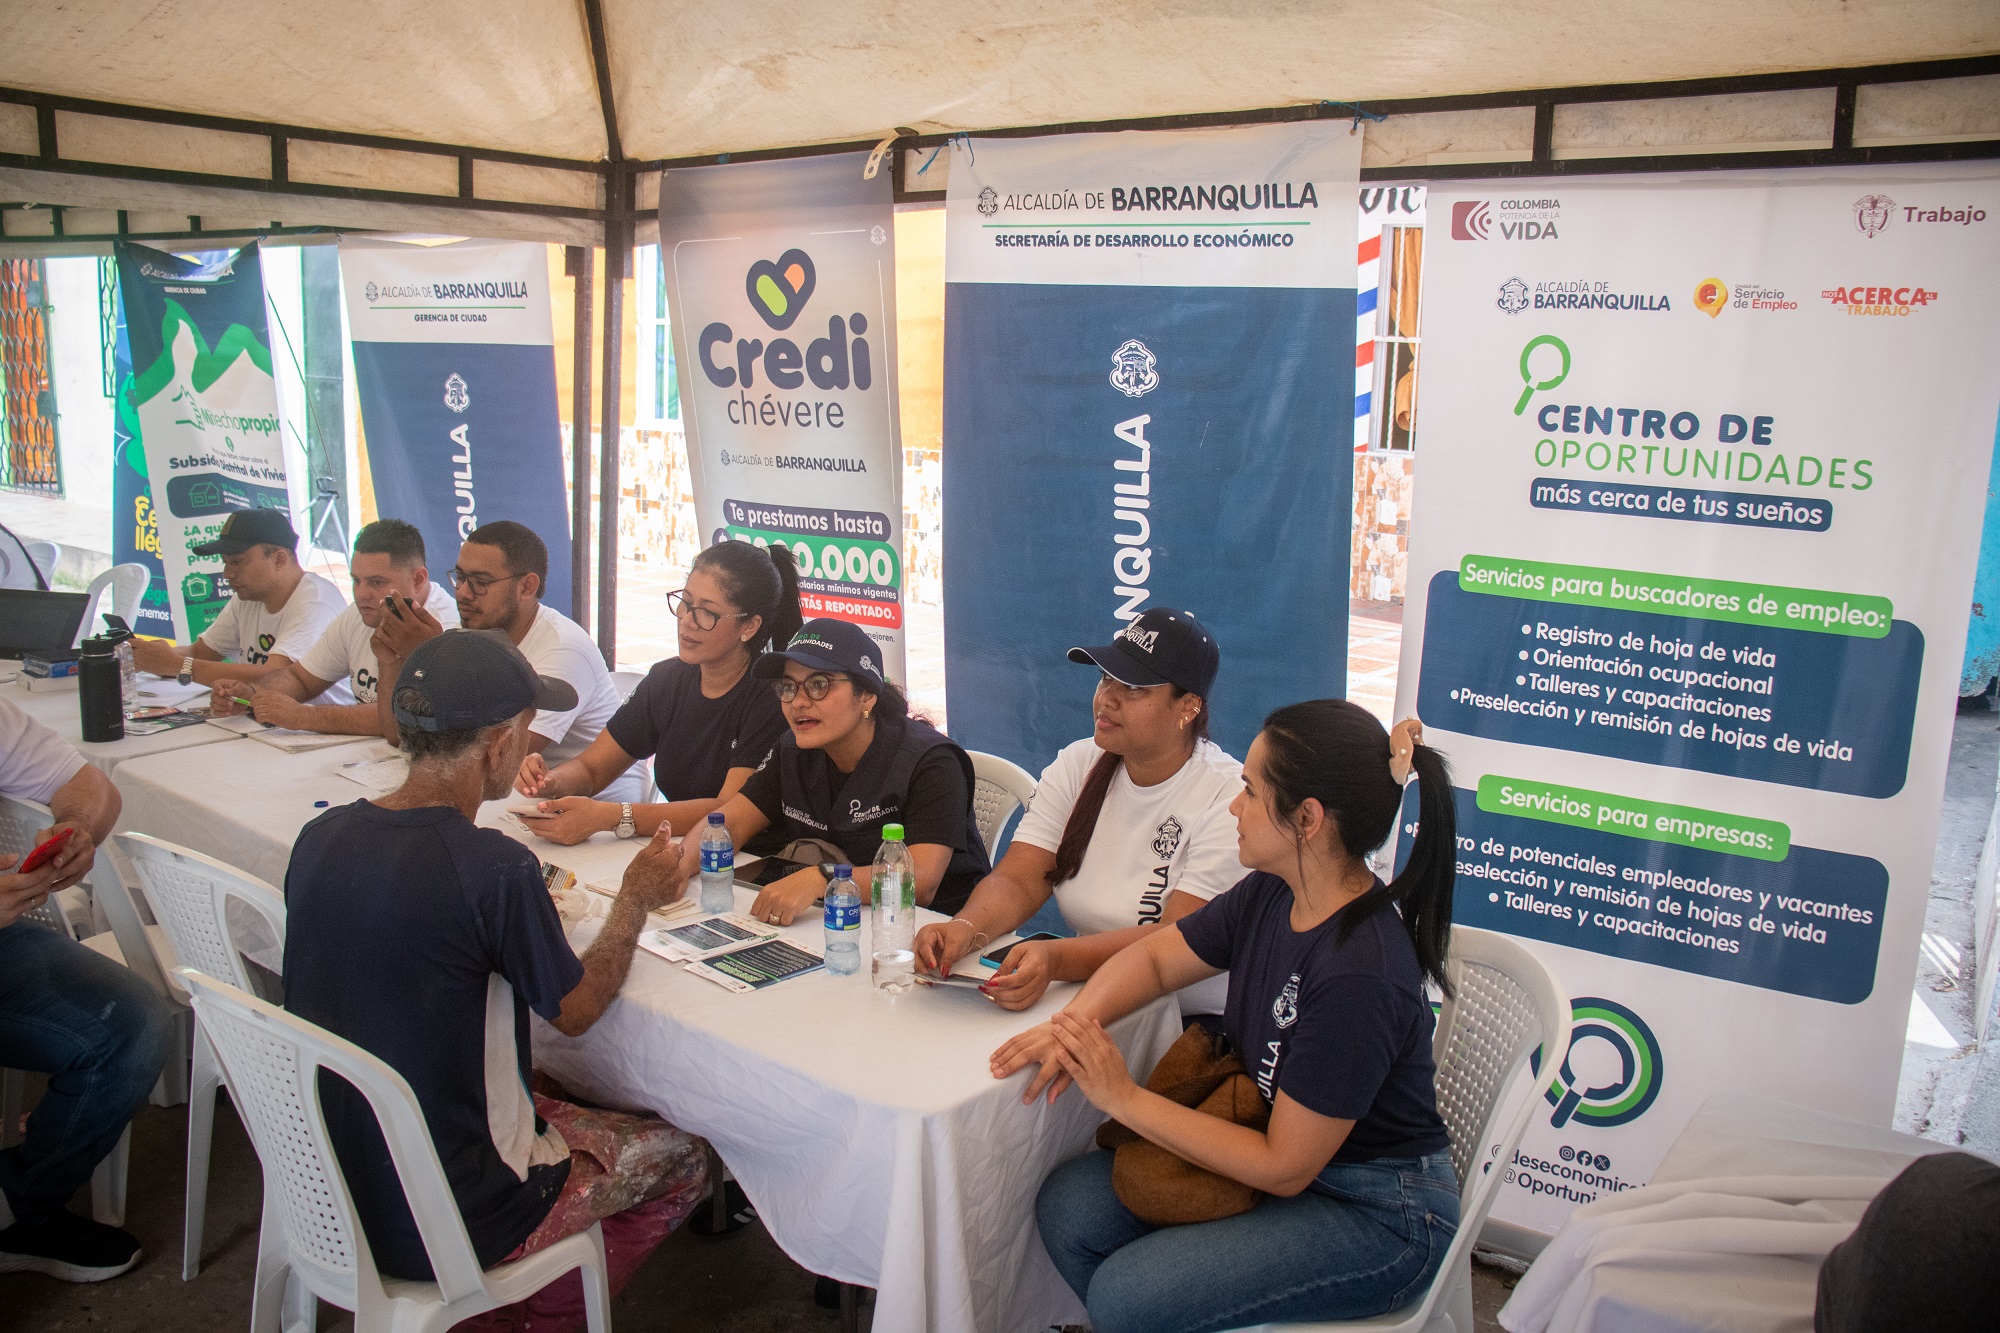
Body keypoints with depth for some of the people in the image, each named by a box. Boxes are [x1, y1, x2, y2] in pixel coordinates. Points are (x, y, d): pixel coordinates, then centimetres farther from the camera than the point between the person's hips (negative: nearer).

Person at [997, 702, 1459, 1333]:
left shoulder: (1358, 973, -30)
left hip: (1374, 1214, -7)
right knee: (1066, 1205, -2)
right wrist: (1075, 1023, -12)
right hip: (1285, 1153, 8)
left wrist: (1125, 1098, -19)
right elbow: (1157, 956, 8)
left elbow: (1284, 1168, -23)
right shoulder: (1272, 893, -6)